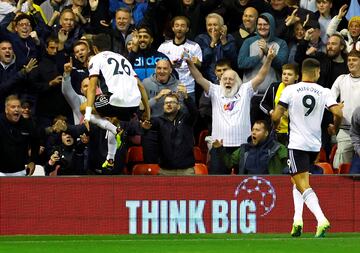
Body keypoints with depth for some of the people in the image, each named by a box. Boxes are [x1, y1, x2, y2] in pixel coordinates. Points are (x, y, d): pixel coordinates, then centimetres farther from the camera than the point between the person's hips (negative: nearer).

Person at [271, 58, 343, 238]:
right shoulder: (324, 92, 0)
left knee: (303, 185, -7)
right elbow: (338, 113, -9)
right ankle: (297, 218, 10)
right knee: (299, 181, 23)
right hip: (315, 145, 4)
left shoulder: (290, 90, -5)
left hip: (297, 144, -4)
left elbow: (276, 116, -8)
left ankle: (321, 219, -24)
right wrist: (334, 128, 13)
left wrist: (276, 125, 16)